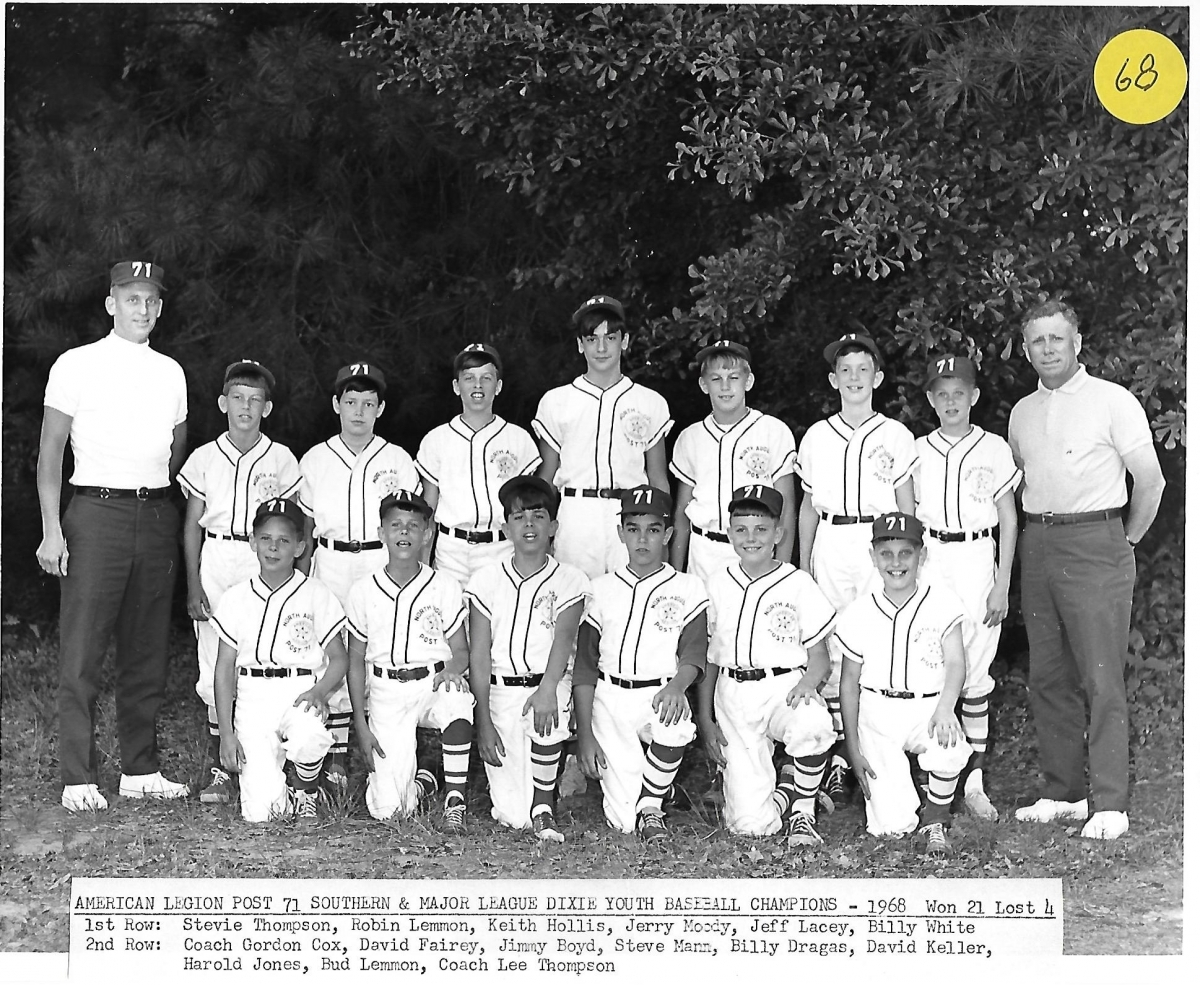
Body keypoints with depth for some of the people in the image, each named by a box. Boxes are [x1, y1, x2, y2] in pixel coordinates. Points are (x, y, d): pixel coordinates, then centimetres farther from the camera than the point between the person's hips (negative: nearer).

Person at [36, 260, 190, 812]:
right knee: (83, 652, -6)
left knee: (147, 651, 7)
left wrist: (159, 507, 11)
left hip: (157, 515, 5)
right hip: (97, 513, -4)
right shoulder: (77, 365, 1)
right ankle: (79, 781, -3)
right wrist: (52, 529, -9)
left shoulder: (171, 373, 14)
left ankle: (141, 771, 15)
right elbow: (50, 451, -2)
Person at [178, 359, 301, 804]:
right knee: (215, 669, -4)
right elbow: (192, 525, 8)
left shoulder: (281, 459, 5)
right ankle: (219, 770, 3)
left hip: (265, 564, -1)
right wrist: (193, 584, 1)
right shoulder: (205, 458, 7)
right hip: (216, 562, 1)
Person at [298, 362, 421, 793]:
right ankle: (335, 760, 2)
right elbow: (305, 528, 13)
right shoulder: (314, 460, 9)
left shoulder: (397, 461, 7)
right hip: (330, 563, 1)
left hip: (383, 563, -1)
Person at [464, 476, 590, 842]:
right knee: (511, 815, -10)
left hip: (549, 682, 0)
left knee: (547, 718, -38)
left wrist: (547, 688, -33)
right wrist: (483, 722, -8)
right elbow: (479, 657, 0)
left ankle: (543, 806, -11)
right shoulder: (487, 581, 2)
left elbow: (564, 637, -15)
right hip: (500, 689, 0)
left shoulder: (570, 580, 1)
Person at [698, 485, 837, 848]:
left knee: (814, 725, -40)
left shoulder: (798, 583, 3)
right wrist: (705, 719, 8)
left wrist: (807, 683, -18)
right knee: (750, 823, -14)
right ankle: (780, 799, 23)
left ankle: (802, 808, -12)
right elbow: (708, 658, 14)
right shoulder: (718, 586, 9)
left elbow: (820, 656, 4)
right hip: (733, 694, 1)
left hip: (785, 687, -1)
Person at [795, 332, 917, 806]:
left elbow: (907, 506, 8)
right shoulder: (816, 437, 12)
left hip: (881, 541, -2)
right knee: (835, 647, -2)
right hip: (831, 545, 2)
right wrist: (803, 563, 12)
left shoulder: (896, 436, 7)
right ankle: (839, 757, 2)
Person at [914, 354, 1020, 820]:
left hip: (978, 561, -1)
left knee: (975, 673, -1)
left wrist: (1002, 585, -2)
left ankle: (974, 778, 6)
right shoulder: (917, 451, 7)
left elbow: (1008, 520, 4)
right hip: (928, 561, 1)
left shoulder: (994, 449, 3)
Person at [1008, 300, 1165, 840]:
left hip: (1095, 547, -6)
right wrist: (1041, 531, 16)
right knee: (1048, 678, 8)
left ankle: (1110, 805, -4)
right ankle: (1063, 793, 16)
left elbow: (1150, 480, -2)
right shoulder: (1022, 412, 13)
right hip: (1037, 547, 6)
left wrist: (1126, 539, 5)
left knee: (1101, 679, -7)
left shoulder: (1113, 401, -4)